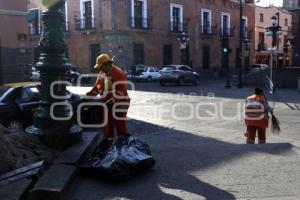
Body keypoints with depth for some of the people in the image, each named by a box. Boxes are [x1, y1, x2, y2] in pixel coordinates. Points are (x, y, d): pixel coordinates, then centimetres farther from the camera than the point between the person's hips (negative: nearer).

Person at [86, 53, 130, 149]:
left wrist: (111, 101, -32)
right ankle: (108, 143, 32)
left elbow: (121, 91, -25)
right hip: (107, 105, 9)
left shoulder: (118, 74, -17)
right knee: (107, 125, 17)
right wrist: (87, 96, 7)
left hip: (119, 104, -9)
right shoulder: (101, 74, 11)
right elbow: (96, 88, 18)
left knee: (121, 126, -5)